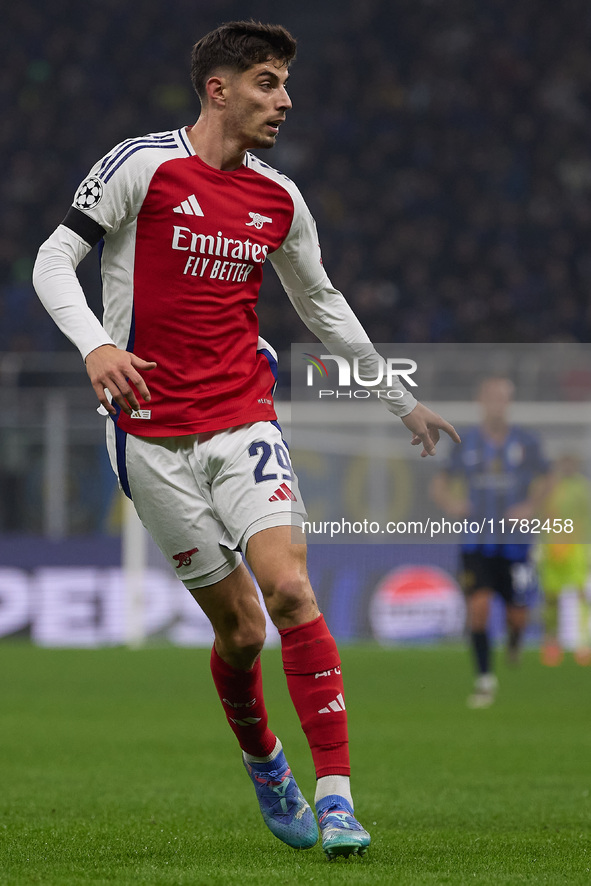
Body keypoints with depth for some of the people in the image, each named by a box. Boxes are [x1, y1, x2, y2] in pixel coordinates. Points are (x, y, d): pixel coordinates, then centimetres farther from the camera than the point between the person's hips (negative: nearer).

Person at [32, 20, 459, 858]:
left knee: (289, 587, -18)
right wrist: (96, 343, -23)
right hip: (153, 435, -3)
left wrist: (401, 398, 27)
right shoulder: (144, 164, -5)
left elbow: (322, 302, 24)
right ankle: (266, 771, 27)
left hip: (245, 420, 3)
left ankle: (336, 792, -17)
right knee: (240, 628, -1)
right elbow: (54, 259, -5)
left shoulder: (280, 200, 10)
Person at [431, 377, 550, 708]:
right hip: (476, 542, 0)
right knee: (478, 606, -15)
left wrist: (532, 506, -5)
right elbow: (441, 482, 11)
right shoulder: (466, 443, 1)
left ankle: (515, 638, 39)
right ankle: (485, 679, -2)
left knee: (517, 615, 0)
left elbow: (542, 480, 13)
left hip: (514, 541, 0)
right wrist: (449, 503, -10)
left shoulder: (526, 442, -1)